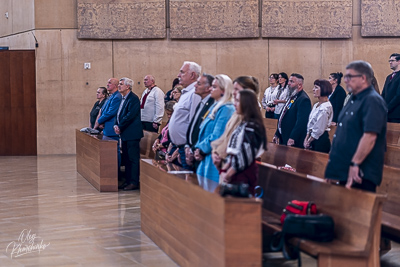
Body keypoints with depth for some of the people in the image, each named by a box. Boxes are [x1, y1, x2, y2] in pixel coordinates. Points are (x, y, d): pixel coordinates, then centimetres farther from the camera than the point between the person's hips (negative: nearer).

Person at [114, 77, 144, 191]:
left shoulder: (133, 98, -14)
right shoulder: (123, 99, 16)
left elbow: (130, 115, -21)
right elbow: (120, 114, 19)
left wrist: (120, 127, -15)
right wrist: (116, 125, 2)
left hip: (132, 134, -10)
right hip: (125, 134, 10)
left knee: (133, 158, -6)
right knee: (126, 158, 13)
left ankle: (134, 182, -3)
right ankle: (128, 180, 20)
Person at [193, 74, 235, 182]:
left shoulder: (227, 109, -13)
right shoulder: (215, 107, 17)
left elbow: (217, 136, -18)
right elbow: (204, 132, 19)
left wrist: (201, 149, -9)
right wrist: (198, 148, 4)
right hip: (206, 157, 10)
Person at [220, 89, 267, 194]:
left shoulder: (251, 126, -14)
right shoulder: (242, 125, 15)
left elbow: (245, 156, -17)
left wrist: (229, 174, -10)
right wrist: (224, 169, 4)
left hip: (244, 174, -9)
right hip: (235, 173, 9)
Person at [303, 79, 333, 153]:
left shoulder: (325, 107, -15)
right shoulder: (316, 105, 13)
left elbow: (319, 129, -16)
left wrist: (308, 141, -7)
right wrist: (306, 139, 5)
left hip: (321, 139, -9)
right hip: (312, 138, 9)